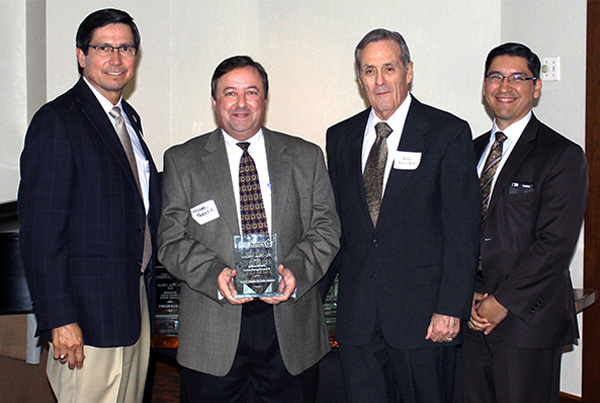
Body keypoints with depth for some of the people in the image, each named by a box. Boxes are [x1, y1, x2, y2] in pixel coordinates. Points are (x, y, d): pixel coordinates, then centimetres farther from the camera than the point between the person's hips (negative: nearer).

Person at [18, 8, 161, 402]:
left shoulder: (129, 118, 14)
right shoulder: (57, 121, -12)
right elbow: (40, 232, -16)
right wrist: (59, 320, -19)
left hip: (138, 305, 8)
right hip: (89, 313, -8)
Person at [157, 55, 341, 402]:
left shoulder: (306, 157, 9)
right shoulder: (182, 161, 6)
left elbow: (326, 229, 5)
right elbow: (172, 240, 1)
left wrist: (296, 271, -13)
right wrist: (215, 275, -17)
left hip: (291, 325, 1)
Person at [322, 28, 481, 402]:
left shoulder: (449, 133, -3)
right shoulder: (340, 137, 10)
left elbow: (462, 228, -7)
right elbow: (336, 222, 13)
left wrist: (451, 308, -13)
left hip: (423, 314, -3)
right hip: (357, 313, 4)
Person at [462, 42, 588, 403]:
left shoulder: (564, 156, -6)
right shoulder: (472, 150, 13)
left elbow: (555, 244, -13)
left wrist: (502, 302, -14)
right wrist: (469, 295, -3)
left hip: (528, 319, -5)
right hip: (474, 320, 5)